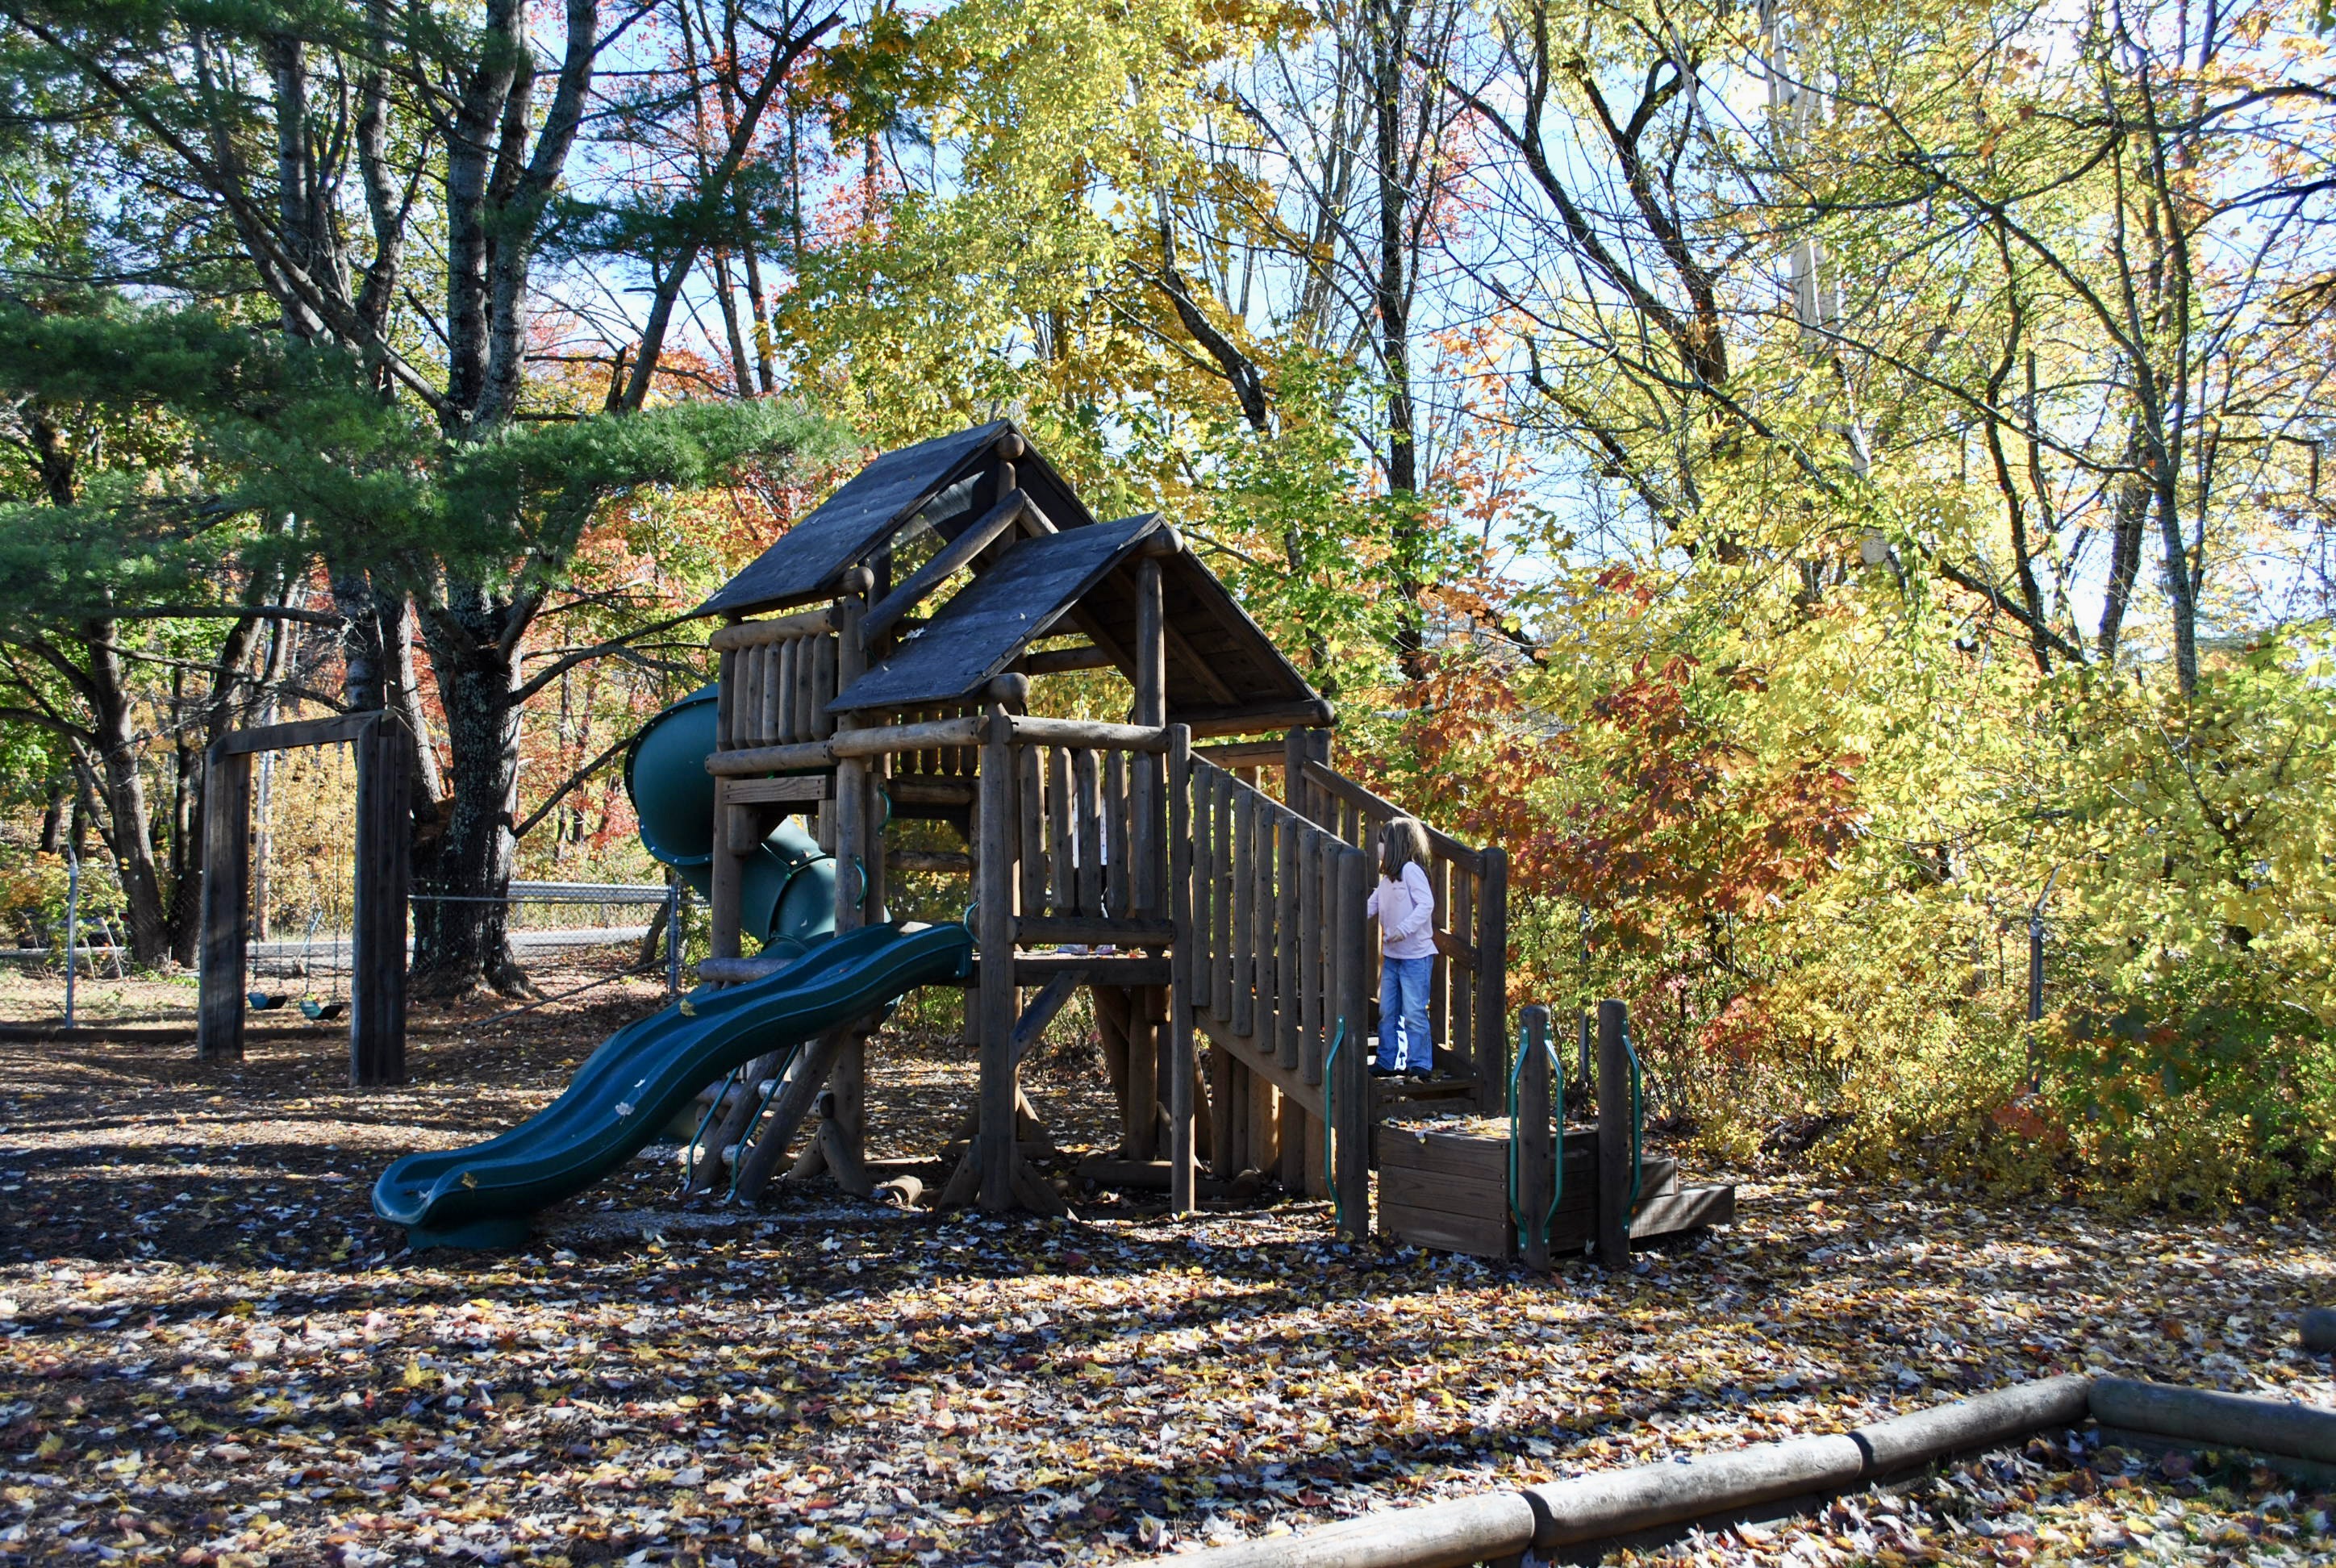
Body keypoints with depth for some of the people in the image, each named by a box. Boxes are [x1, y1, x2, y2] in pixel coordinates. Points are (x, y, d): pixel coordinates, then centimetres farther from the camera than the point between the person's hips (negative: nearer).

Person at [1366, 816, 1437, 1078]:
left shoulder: (1411, 870, -14)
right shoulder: (1387, 877, 14)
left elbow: (1426, 904, -22)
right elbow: (1371, 906, 15)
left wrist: (1404, 929, -28)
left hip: (1416, 956, -9)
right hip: (1392, 955, 9)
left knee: (1414, 1013, -5)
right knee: (1387, 1012, 12)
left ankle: (1420, 1064, 2)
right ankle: (1387, 1062, 20)